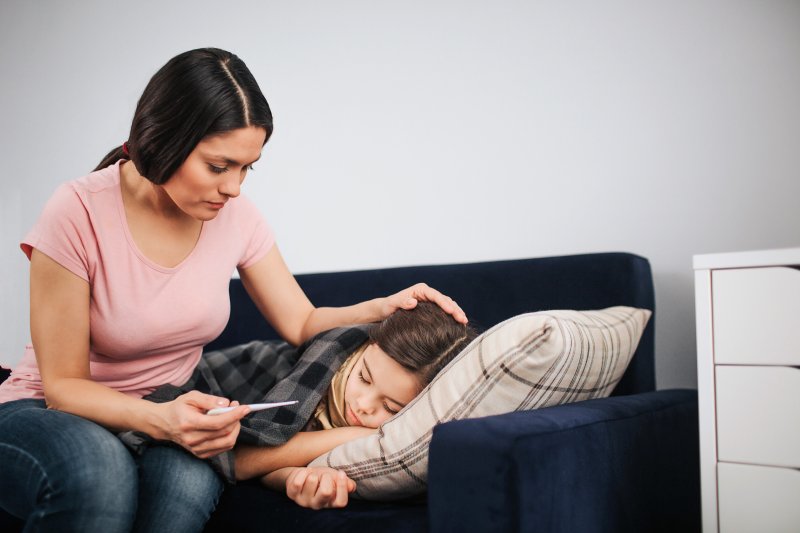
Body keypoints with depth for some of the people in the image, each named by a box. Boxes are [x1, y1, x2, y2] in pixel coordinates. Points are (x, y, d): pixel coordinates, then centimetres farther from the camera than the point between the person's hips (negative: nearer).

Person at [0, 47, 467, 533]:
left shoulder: (236, 216, -6)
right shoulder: (79, 214, -20)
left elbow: (301, 323, 1)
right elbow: (63, 384, -16)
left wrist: (385, 307, -18)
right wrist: (159, 419, -35)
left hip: (169, 414, 3)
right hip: (46, 414, -3)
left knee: (191, 479, -33)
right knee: (96, 468, -38)